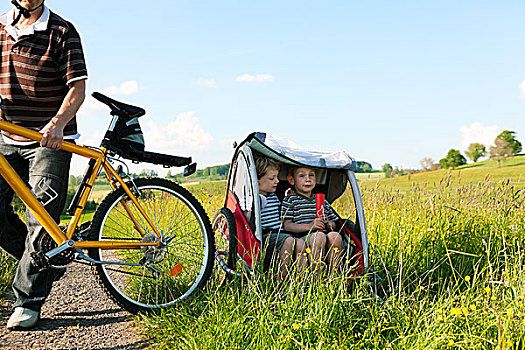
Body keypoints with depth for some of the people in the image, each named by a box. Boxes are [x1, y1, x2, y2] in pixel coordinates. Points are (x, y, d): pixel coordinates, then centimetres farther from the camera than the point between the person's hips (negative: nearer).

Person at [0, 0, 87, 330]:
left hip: (50, 140, -5)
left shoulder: (63, 32, -4)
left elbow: (77, 88, -11)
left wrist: (58, 123, -28)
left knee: (41, 220, -7)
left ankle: (28, 302, 4)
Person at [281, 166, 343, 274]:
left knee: (335, 236, -28)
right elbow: (287, 226, -3)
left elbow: (333, 224, 24)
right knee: (319, 236, -34)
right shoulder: (289, 200, 8)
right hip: (303, 238, -4)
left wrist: (328, 224, -2)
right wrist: (309, 226, -15)